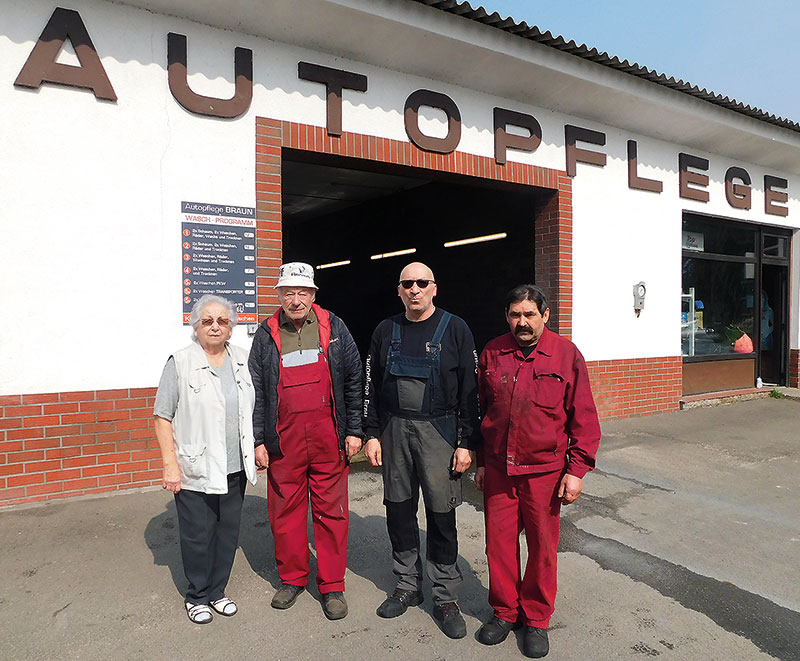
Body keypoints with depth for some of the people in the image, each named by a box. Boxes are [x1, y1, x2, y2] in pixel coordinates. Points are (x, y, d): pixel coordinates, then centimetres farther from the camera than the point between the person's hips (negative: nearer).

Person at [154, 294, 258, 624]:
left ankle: (217, 591, 33)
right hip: (195, 470, -4)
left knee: (228, 533, 14)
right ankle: (197, 597, 29)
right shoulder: (180, 363, -7)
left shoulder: (243, 360, 6)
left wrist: (257, 448, 11)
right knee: (197, 536, 8)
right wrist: (170, 464, -12)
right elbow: (163, 418, -7)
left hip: (235, 468, 4)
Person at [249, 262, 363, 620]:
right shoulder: (266, 334, 6)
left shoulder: (333, 327, 4)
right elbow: (256, 389, 7)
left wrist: (354, 430, 1)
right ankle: (292, 578, 29)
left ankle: (332, 585, 20)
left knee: (331, 510, 5)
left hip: (328, 437, -1)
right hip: (283, 439, 1)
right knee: (285, 510, 9)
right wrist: (258, 439, 3)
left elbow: (353, 379, 5)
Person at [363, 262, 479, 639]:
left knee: (441, 515, 2)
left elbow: (470, 390, -3)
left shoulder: (455, 329, -1)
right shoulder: (386, 331, 9)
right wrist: (371, 434, 5)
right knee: (398, 510, 10)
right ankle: (407, 586, 29)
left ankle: (445, 597, 18)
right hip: (394, 431, 3)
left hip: (439, 431, -3)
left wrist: (466, 443, -8)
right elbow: (371, 386, 11)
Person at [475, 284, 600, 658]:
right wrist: (480, 462, 13)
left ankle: (536, 620, 29)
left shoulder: (567, 355, -4)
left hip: (545, 470, -2)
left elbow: (584, 417, -2)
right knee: (499, 542, 10)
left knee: (543, 546, 9)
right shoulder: (492, 354, 4)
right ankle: (504, 612, 31)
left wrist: (576, 469, -6)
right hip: (498, 469, 2)